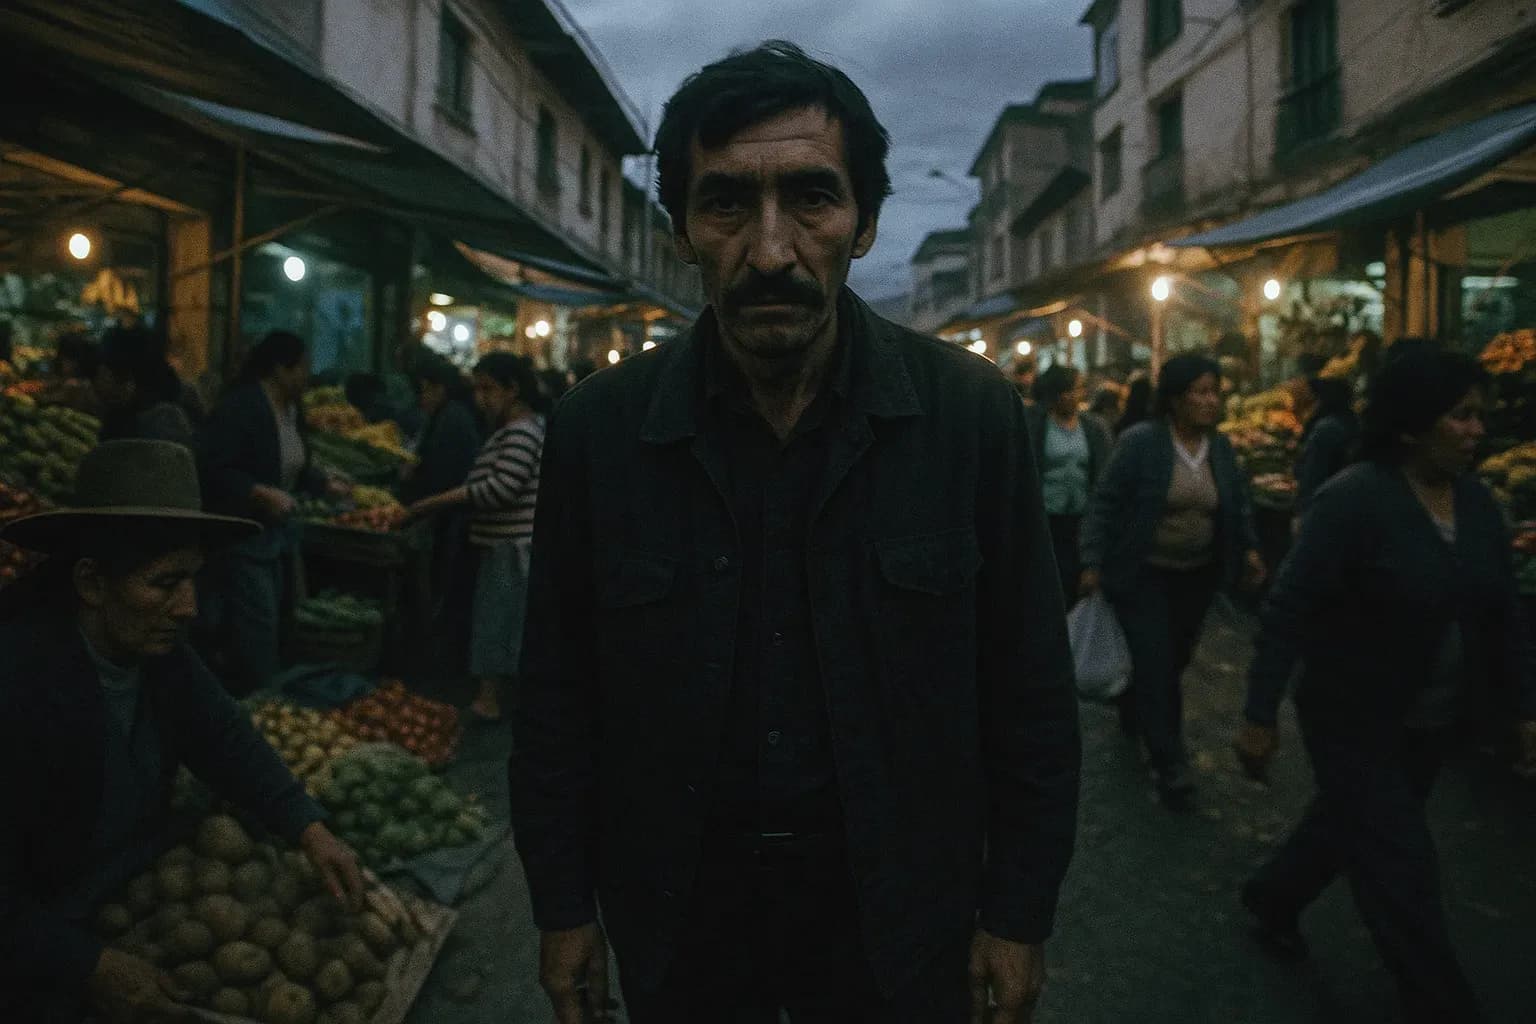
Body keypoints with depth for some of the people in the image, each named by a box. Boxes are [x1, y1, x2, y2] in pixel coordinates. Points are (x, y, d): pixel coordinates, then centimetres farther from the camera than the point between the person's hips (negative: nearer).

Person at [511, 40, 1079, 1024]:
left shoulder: (973, 412, -13)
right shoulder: (599, 427, -11)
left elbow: (1030, 693, -6)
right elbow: (558, 696, -2)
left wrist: (1019, 913, -2)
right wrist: (562, 906, 2)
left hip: (899, 908, 0)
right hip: (673, 914, 1)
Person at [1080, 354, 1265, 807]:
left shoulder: (1221, 447, 3)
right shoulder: (1140, 441, -15)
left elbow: (1238, 504, 15)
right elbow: (1105, 503, -14)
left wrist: (1249, 549, 4)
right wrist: (1093, 563, -17)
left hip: (1197, 575, 6)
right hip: (1143, 573, -6)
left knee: (1174, 659, 15)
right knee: (1155, 664, -6)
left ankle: (1132, 711, 43)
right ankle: (1169, 765, 2)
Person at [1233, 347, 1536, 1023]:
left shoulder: (1477, 503, 0)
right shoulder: (1354, 499, -22)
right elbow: (1290, 608, -21)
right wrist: (1260, 713, -21)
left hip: (1431, 722, 7)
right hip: (1355, 719, -7)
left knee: (1351, 825, 23)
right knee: (1401, 872, 1)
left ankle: (1271, 899, 48)